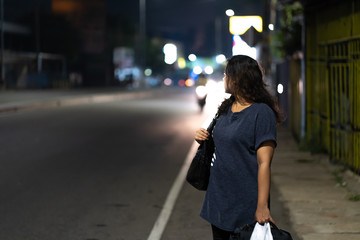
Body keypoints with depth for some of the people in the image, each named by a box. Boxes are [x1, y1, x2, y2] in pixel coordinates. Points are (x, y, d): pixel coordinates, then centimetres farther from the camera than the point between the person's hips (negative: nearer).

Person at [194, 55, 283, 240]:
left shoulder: (261, 113, -13)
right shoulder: (226, 109, 11)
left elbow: (264, 163, -18)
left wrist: (262, 206, -22)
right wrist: (203, 139, 2)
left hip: (245, 204, -8)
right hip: (218, 199, 8)